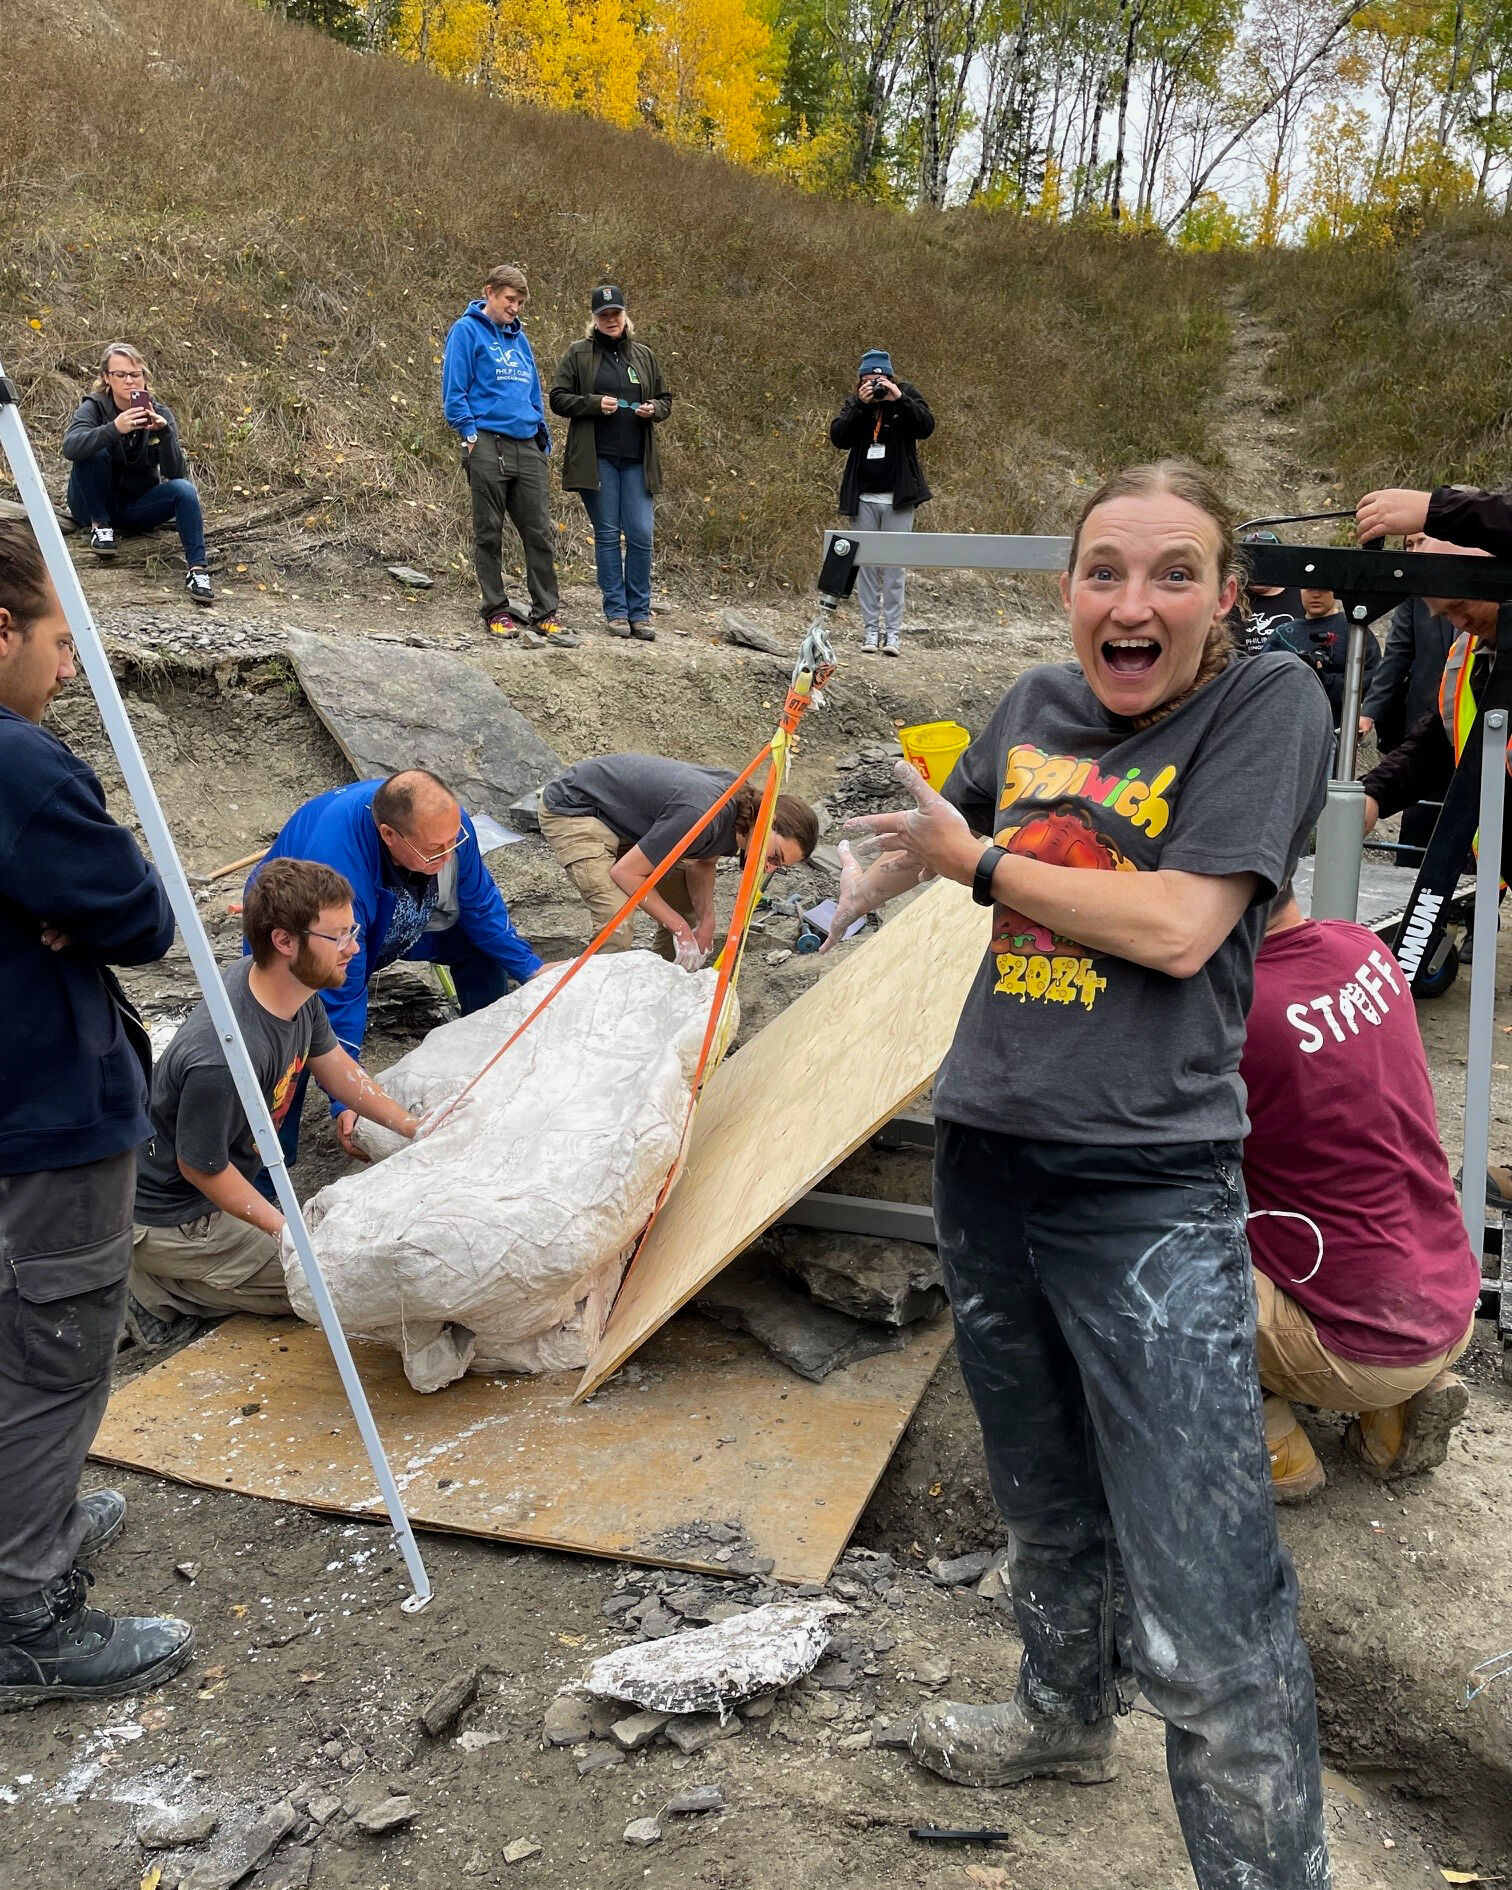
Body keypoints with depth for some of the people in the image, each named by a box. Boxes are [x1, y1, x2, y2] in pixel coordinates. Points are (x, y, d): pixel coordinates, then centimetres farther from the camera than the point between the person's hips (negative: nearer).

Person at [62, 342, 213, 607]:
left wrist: (164, 432, -33)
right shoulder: (94, 407, -10)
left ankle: (198, 568, -30)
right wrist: (114, 429, -46)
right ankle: (99, 525, -12)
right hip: (95, 504, -1)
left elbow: (176, 473, -16)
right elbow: (70, 448, -31)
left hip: (138, 506, 1)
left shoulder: (160, 414, -5)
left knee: (184, 489, -26)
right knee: (94, 452, -27)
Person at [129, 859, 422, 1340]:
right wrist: (288, 1232, -13)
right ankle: (158, 1287, 2)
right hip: (170, 1217, -8)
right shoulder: (226, 1057, -37)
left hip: (220, 1181, 9)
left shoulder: (293, 983, -11)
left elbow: (331, 1062, 8)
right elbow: (202, 1167, -22)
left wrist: (413, 1128, 6)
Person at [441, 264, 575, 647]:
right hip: (488, 445, -6)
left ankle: (546, 615, 5)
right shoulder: (466, 331, 0)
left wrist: (543, 438, 14)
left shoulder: (518, 337, 19)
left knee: (539, 532, 2)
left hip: (527, 446, 6)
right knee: (489, 532, 2)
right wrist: (471, 433, -12)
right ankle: (497, 610, 10)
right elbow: (454, 392, -5)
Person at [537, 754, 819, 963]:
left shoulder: (742, 794, -10)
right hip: (571, 809, -9)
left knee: (683, 899, 10)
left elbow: (702, 863, 8)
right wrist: (680, 927, -21)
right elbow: (626, 872, -28)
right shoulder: (701, 816, -37)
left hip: (621, 816, 9)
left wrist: (706, 921, -7)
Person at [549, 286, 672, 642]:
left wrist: (653, 409, -3)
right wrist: (595, 404, -13)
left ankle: (639, 612, 5)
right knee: (607, 534, 0)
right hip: (597, 459, -2)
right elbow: (559, 398, 1)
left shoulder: (643, 355, 15)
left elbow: (665, 399, 21)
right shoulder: (578, 354, 5)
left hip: (637, 460, 3)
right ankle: (616, 612, 8)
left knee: (641, 534, -4)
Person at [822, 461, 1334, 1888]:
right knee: (1047, 1504, 26)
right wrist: (869, 881, 33)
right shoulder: (1038, 704, 8)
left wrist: (981, 865, -9)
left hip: (1150, 1194, -6)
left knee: (1205, 1622, -10)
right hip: (987, 1156, 6)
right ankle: (1063, 1717, 50)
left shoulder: (1268, 704, -8)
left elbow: (1179, 926, -19)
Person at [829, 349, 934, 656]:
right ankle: (870, 628, 12)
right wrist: (860, 406, -17)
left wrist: (899, 399, -21)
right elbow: (838, 438, -8)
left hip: (898, 497, -2)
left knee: (894, 565, 0)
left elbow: (926, 427, -12)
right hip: (863, 497, 2)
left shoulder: (907, 395, 2)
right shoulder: (854, 403, 5)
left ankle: (893, 631, 5)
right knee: (865, 564, 5)